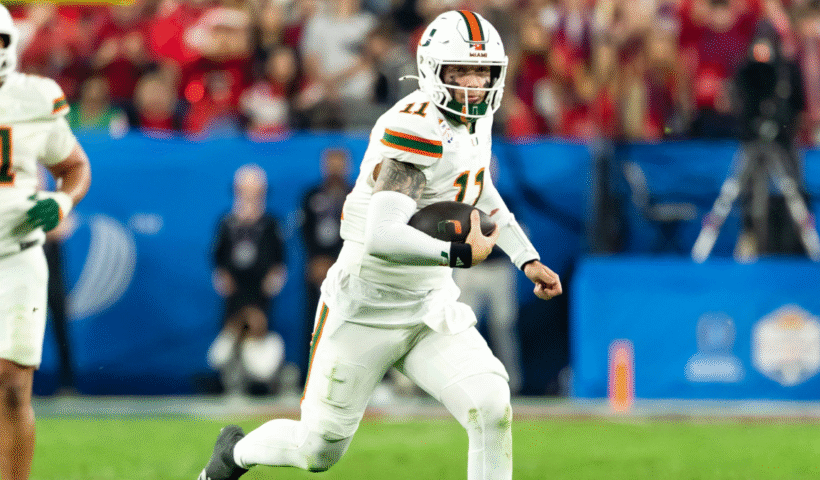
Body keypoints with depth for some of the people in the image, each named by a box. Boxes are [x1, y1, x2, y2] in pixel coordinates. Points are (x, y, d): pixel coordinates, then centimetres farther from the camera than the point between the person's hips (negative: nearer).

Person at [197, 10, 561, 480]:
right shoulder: (419, 125, -25)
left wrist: (528, 259, 19)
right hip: (367, 312, -7)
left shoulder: (473, 120, 3)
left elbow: (482, 193, 27)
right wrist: (460, 252, -26)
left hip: (431, 311, 7)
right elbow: (383, 237, -36)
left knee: (491, 410, -18)